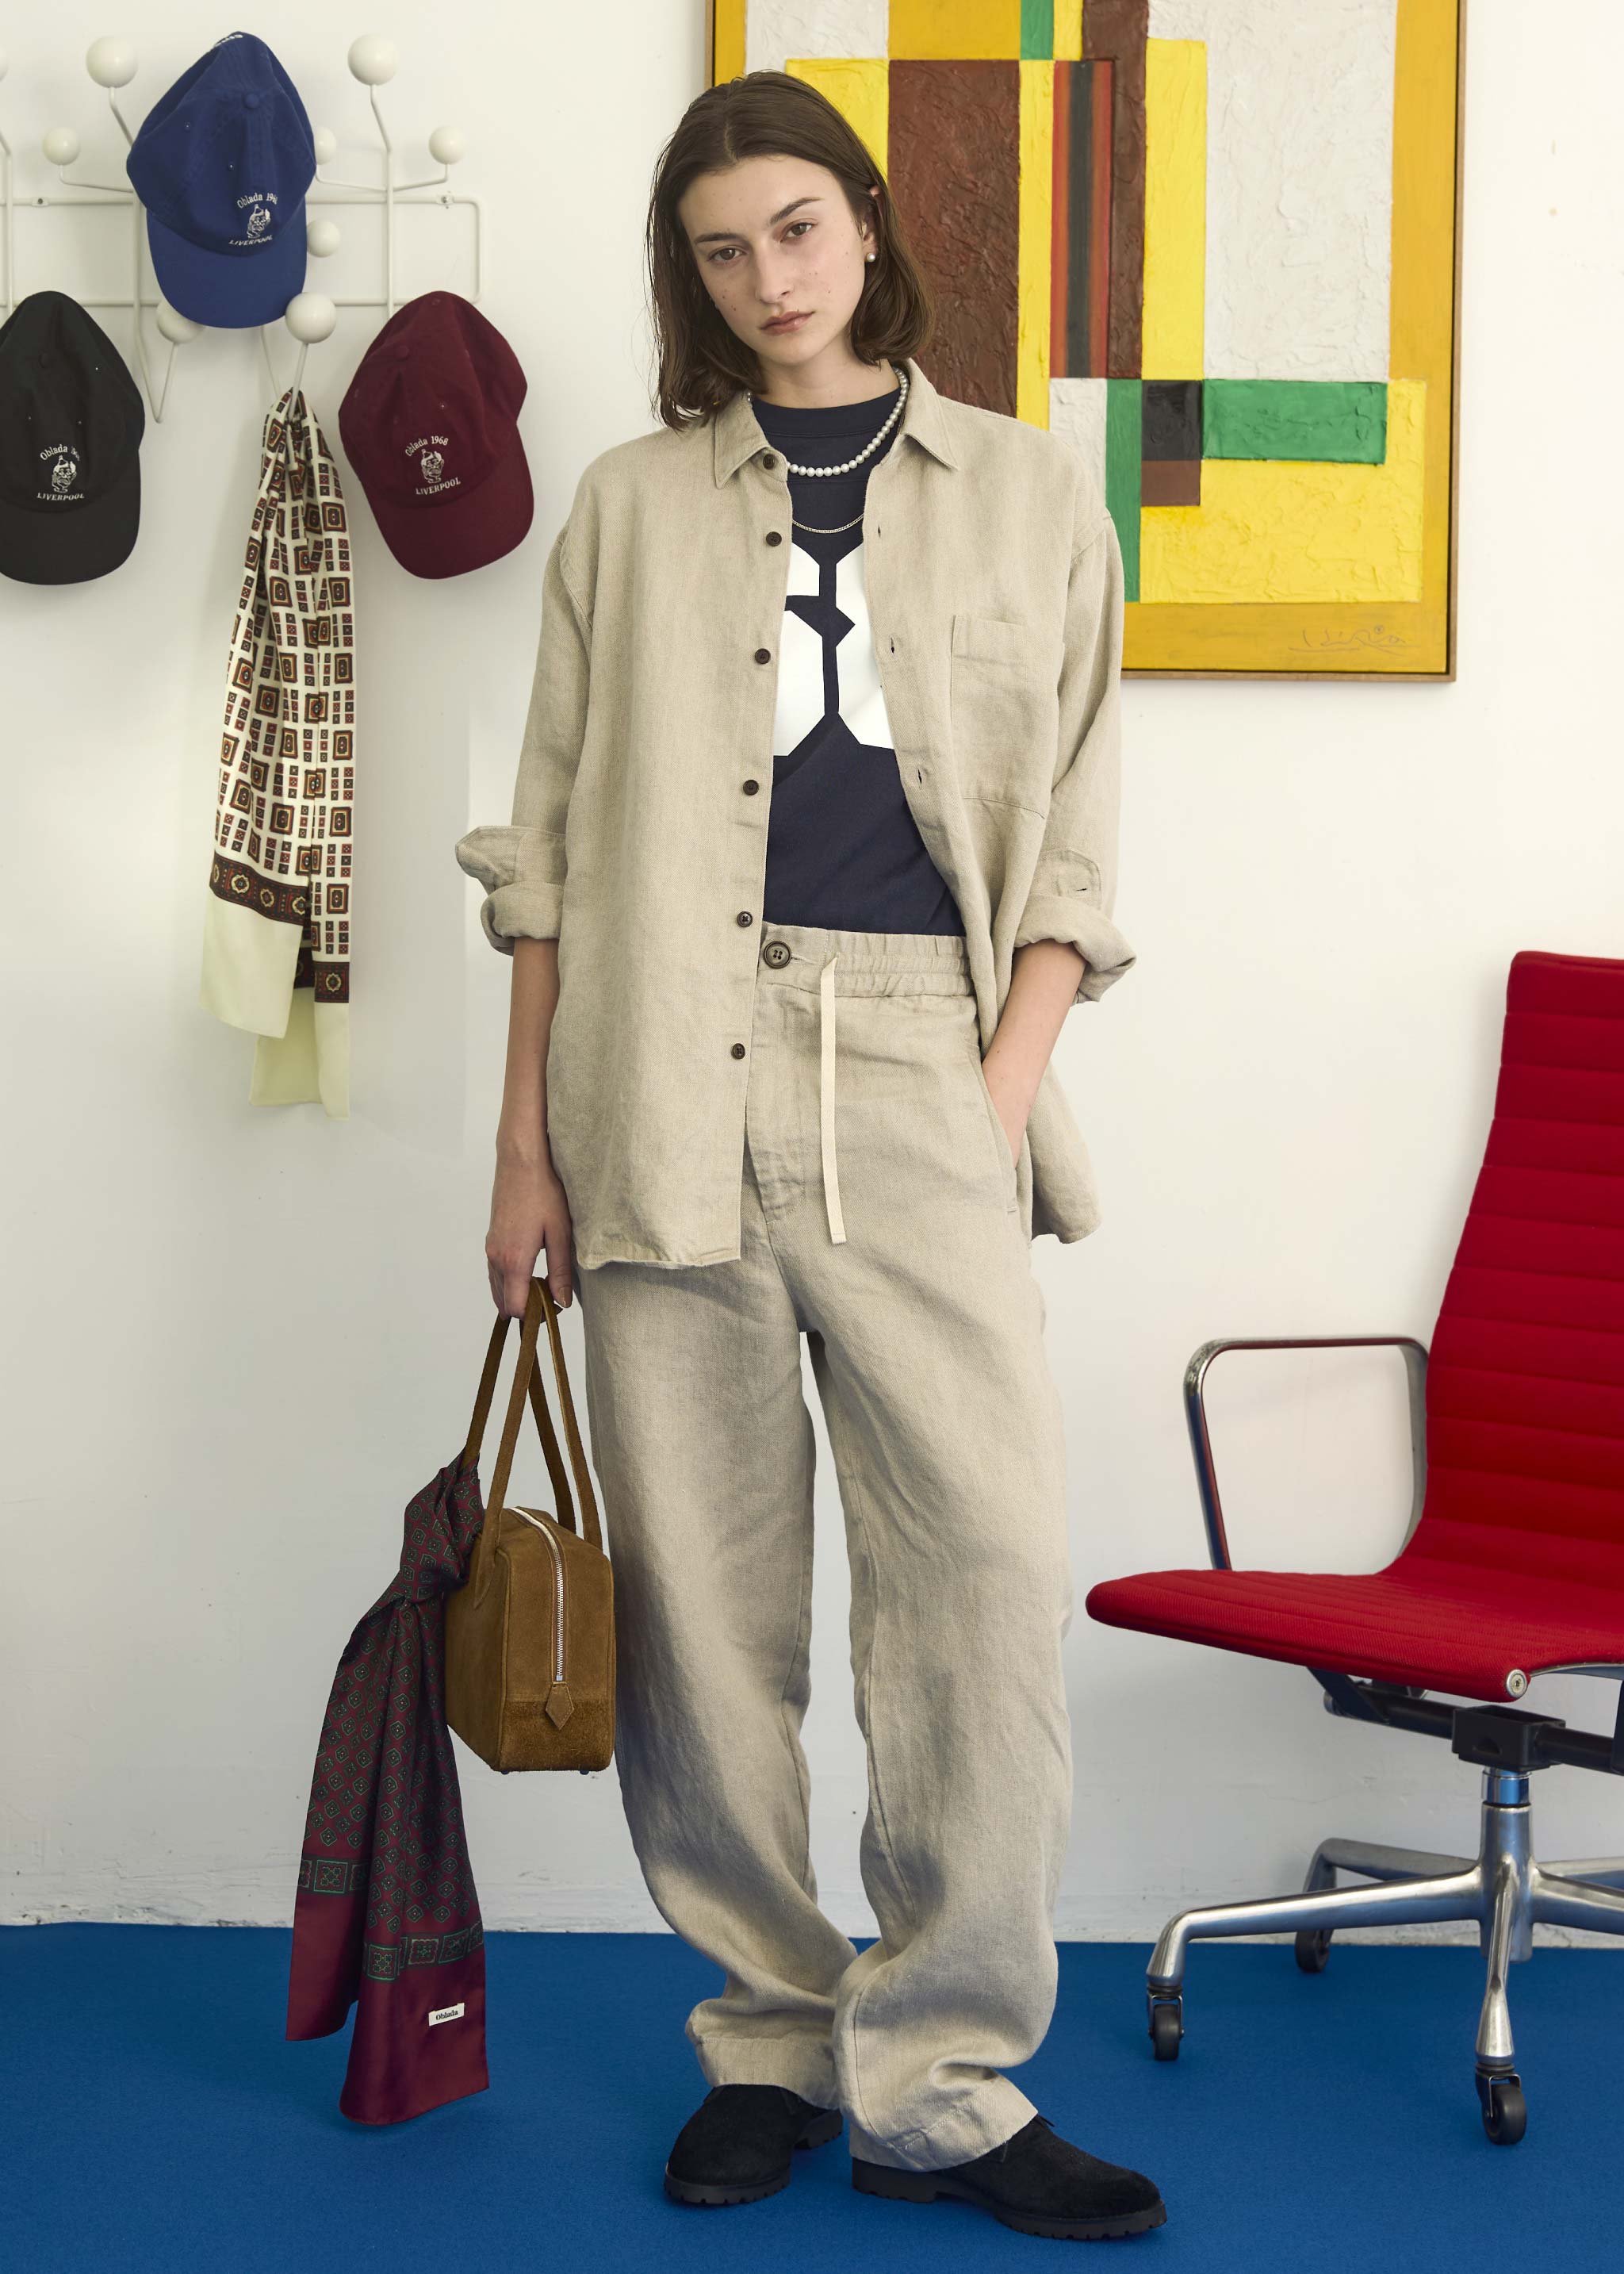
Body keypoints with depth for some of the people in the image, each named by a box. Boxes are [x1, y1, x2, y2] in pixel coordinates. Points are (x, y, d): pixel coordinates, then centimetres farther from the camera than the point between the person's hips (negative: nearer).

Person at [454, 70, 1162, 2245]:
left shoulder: (1029, 496, 14)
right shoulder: (633, 506, 15)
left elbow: (1070, 843, 9)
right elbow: (552, 840, 11)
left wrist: (1004, 1092, -4)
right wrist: (528, 1136, 3)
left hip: (922, 1066, -1)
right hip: (672, 1072, 1)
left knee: (992, 1558, -10)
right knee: (702, 1577, 2)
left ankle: (938, 2077, 0)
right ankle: (769, 2040, 16)